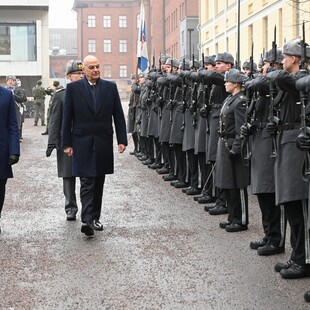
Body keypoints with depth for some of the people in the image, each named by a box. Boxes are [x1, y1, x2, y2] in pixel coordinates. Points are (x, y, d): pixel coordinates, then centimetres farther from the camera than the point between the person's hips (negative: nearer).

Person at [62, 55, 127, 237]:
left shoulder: (110, 87, 5)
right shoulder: (73, 88, 0)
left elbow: (118, 115, 6)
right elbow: (67, 118, 1)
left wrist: (122, 139, 0)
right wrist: (67, 143, -3)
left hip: (103, 143, 3)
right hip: (82, 143, -3)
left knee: (99, 183, 9)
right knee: (87, 183, -10)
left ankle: (95, 218, 19)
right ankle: (87, 220, -16)